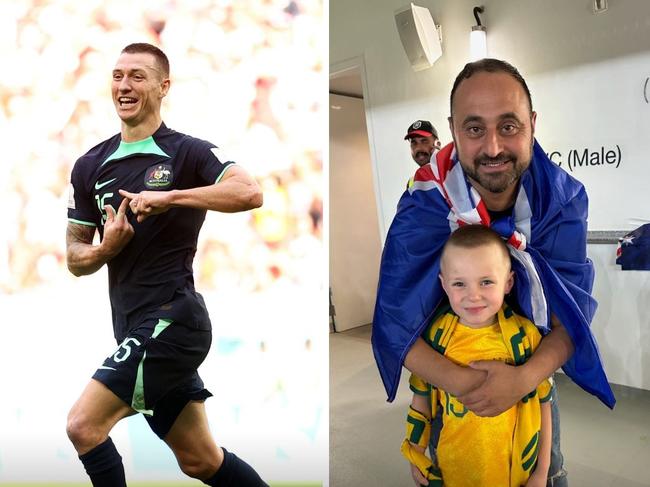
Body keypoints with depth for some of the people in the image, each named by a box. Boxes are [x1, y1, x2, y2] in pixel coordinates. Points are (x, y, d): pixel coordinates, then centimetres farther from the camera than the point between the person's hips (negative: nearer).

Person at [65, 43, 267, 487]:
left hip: (172, 319, -7)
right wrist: (106, 248, -8)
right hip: (137, 328, 7)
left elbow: (250, 192, -23)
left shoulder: (188, 152, -5)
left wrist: (170, 197, -25)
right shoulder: (90, 166, 12)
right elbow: (75, 258, 12)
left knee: (84, 425, -9)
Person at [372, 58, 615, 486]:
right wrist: (463, 384, -41)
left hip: (533, 370, 2)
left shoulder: (564, 200, -22)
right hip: (451, 374, -2)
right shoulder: (421, 213, -29)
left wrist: (527, 376, -40)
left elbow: (572, 311, -22)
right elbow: (395, 327, -28)